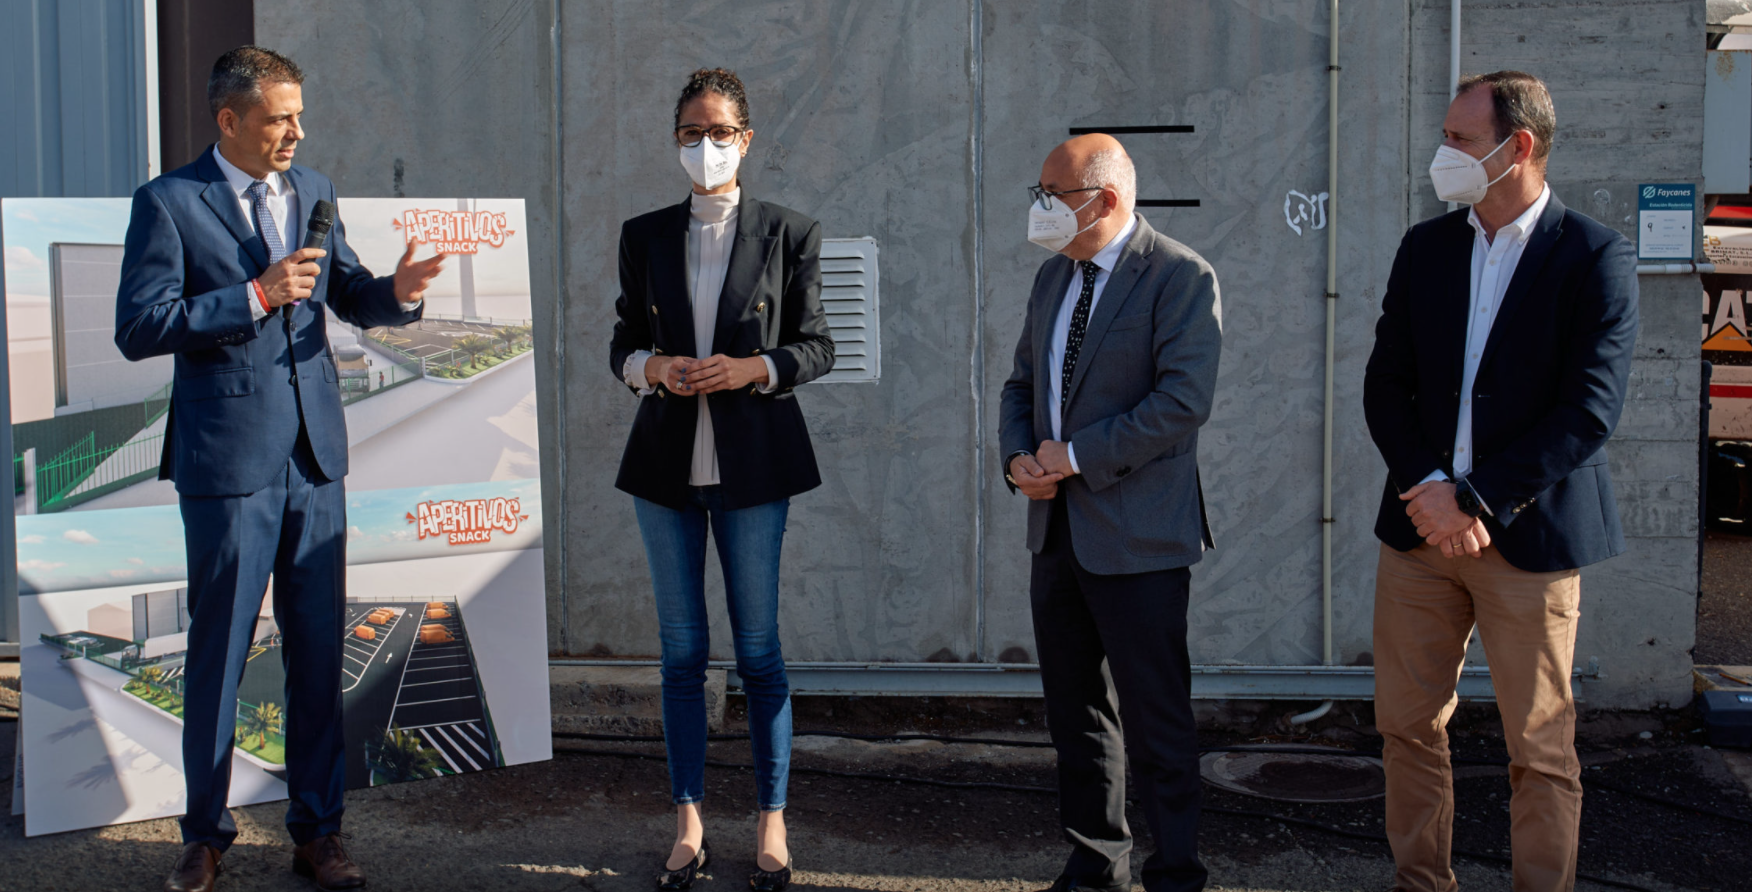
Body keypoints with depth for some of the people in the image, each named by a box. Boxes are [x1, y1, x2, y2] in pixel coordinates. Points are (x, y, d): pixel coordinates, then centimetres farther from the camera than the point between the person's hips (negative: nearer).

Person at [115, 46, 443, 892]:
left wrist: (395, 292, -4)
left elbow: (345, 294, 18)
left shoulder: (311, 190, 11)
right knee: (217, 654, 6)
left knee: (320, 652, 8)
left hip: (314, 456, 5)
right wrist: (256, 296, -19)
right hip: (228, 459, -5)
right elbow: (137, 328, -12)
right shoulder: (169, 202, -6)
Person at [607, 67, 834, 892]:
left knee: (757, 648, 2)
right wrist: (651, 368, -11)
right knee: (682, 649, 7)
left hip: (752, 460, -2)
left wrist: (752, 369, -16)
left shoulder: (789, 235, 2)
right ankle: (688, 824, 16)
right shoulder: (644, 236, 9)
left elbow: (817, 346, 2)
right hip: (666, 460, 3)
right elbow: (623, 342, 11)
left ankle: (772, 825, 13)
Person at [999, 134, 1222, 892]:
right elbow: (1022, 384, 19)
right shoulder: (1052, 277, 14)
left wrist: (1077, 456, -18)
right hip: (1056, 529, 8)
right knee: (1076, 715, 15)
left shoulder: (1181, 277, -10)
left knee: (1156, 721, 0)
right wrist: (1018, 456, -1)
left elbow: (1184, 398, -20)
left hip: (1135, 536, -7)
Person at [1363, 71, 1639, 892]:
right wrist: (1428, 487, -10)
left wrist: (1475, 501, -16)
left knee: (1541, 746, 5)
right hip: (1420, 523, 5)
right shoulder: (1426, 246, 9)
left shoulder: (1595, 257, -6)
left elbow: (1589, 411, -12)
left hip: (1528, 534, -4)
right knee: (1408, 724, 9)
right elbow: (1386, 385, 6)